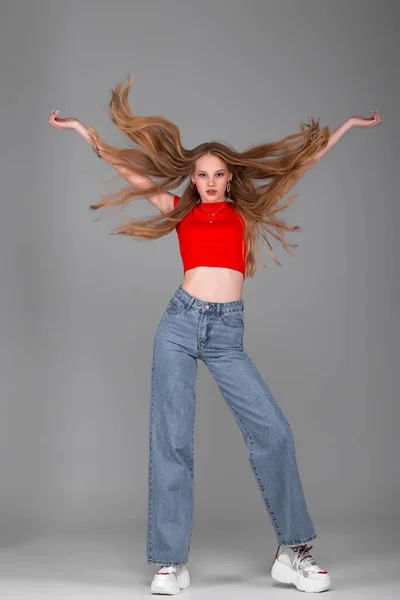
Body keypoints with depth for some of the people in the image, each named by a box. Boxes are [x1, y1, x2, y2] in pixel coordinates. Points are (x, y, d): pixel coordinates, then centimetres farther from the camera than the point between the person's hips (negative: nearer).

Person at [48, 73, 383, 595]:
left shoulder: (246, 211, 16)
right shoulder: (181, 210, 15)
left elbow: (303, 161, 21)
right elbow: (129, 170, 19)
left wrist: (348, 125, 26)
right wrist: (82, 130, 21)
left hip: (227, 333, 1)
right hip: (181, 323, 0)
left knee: (273, 432, -8)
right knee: (171, 439, -4)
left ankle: (292, 552, 4)